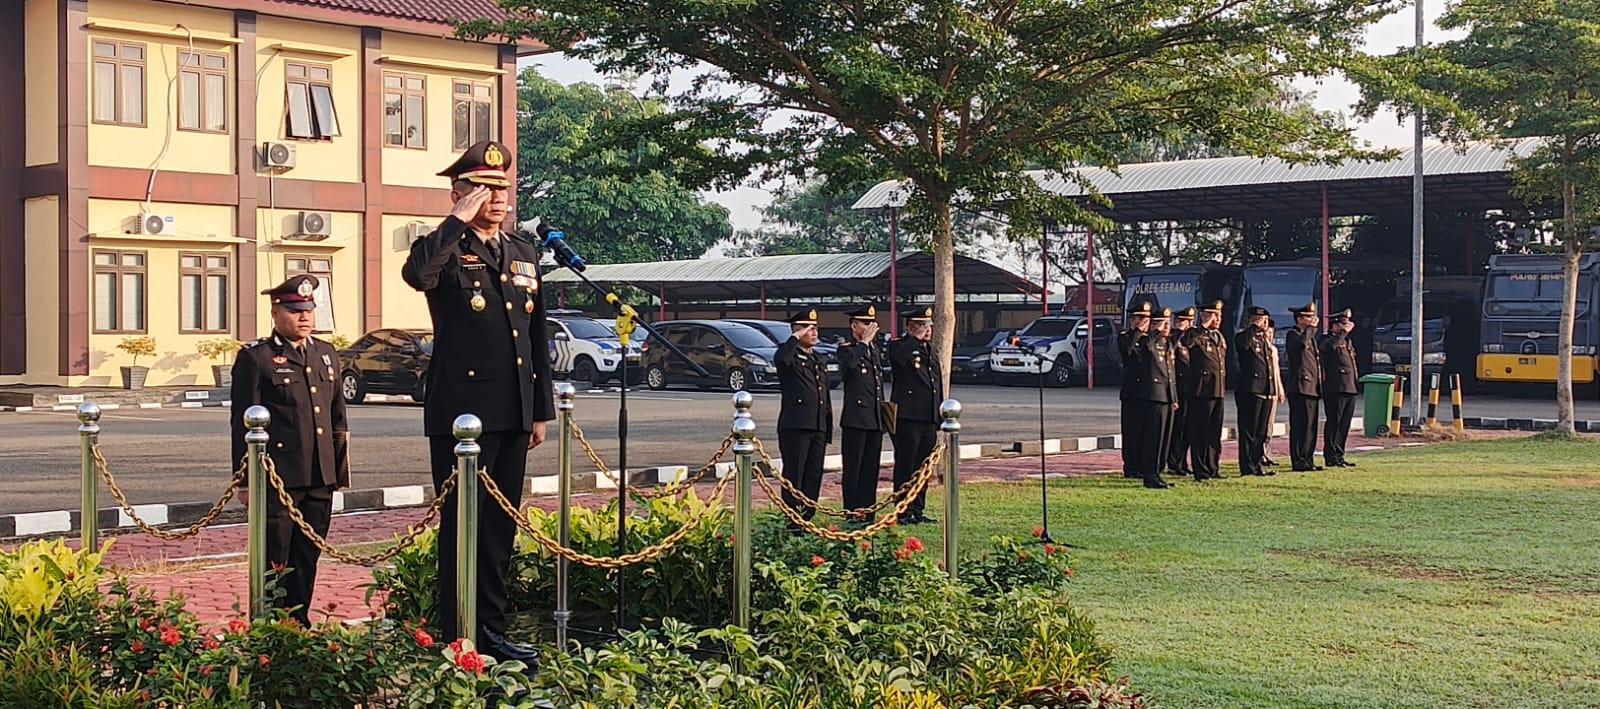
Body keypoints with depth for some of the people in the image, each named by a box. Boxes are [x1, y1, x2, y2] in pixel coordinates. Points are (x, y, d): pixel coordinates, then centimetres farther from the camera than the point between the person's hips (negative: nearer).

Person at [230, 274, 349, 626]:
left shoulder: (327, 354, 15)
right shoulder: (255, 358, -3)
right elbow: (244, 423, -4)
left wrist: (341, 470, 16)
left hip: (321, 478, 6)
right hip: (278, 477, -6)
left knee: (308, 557, 11)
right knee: (274, 559, -1)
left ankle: (299, 624, 20)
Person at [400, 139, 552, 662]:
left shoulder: (523, 254, 16)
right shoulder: (446, 250, -3)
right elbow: (415, 273, -29)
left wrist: (541, 411, 16)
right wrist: (459, 221, -21)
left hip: (513, 416, 6)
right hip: (463, 412, -6)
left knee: (501, 526, 12)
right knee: (462, 525, -1)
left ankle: (492, 631, 21)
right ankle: (457, 638, 5)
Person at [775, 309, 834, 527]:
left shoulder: (820, 361, 21)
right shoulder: (791, 356, -1)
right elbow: (780, 359, -30)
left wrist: (828, 431, 17)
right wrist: (797, 337, -18)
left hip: (818, 427, 7)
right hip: (795, 427, -7)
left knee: (813, 476, 7)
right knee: (793, 476, -5)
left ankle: (806, 518, 12)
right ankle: (793, 522, -3)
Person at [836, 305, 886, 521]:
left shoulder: (875, 351, 18)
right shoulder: (846, 349, -4)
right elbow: (849, 363, -30)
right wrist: (864, 342, -18)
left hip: (875, 420, 7)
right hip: (855, 419, -7)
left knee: (871, 469, 9)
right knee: (853, 469, -3)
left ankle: (868, 512, 14)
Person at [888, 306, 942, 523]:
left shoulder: (930, 349, 19)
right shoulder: (899, 346, -4)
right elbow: (901, 357, -31)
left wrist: (939, 417, 19)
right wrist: (916, 339, -16)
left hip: (928, 418, 8)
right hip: (907, 417, -8)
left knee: (923, 468, 11)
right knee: (905, 466, -4)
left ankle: (918, 510, 17)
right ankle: (904, 511, 0)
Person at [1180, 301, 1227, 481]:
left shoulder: (1220, 337, 17)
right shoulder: (1195, 335, -7)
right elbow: (1184, 346, -29)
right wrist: (1203, 327, -24)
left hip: (1218, 391, 8)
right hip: (1201, 390, -8)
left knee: (1215, 433, 12)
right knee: (1199, 433, -2)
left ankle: (1213, 468, 19)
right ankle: (1201, 472, 1)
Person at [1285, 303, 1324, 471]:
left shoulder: (1312, 337, 22)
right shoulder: (1293, 336, -6)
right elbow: (1302, 343, -30)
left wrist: (1320, 386, 22)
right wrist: (1311, 328, -17)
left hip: (1313, 388, 9)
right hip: (1300, 388, -9)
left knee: (1311, 426, 9)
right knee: (1301, 426, -9)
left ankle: (1308, 460, 14)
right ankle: (1299, 462, -8)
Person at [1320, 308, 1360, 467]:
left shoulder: (1347, 341, 23)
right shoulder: (1328, 339, -5)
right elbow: (1330, 346, -31)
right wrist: (1344, 332, -21)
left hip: (1350, 389, 9)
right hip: (1335, 389, -9)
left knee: (1344, 425, 10)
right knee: (1334, 423, -7)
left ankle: (1339, 456, 16)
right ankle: (1330, 457, -4)